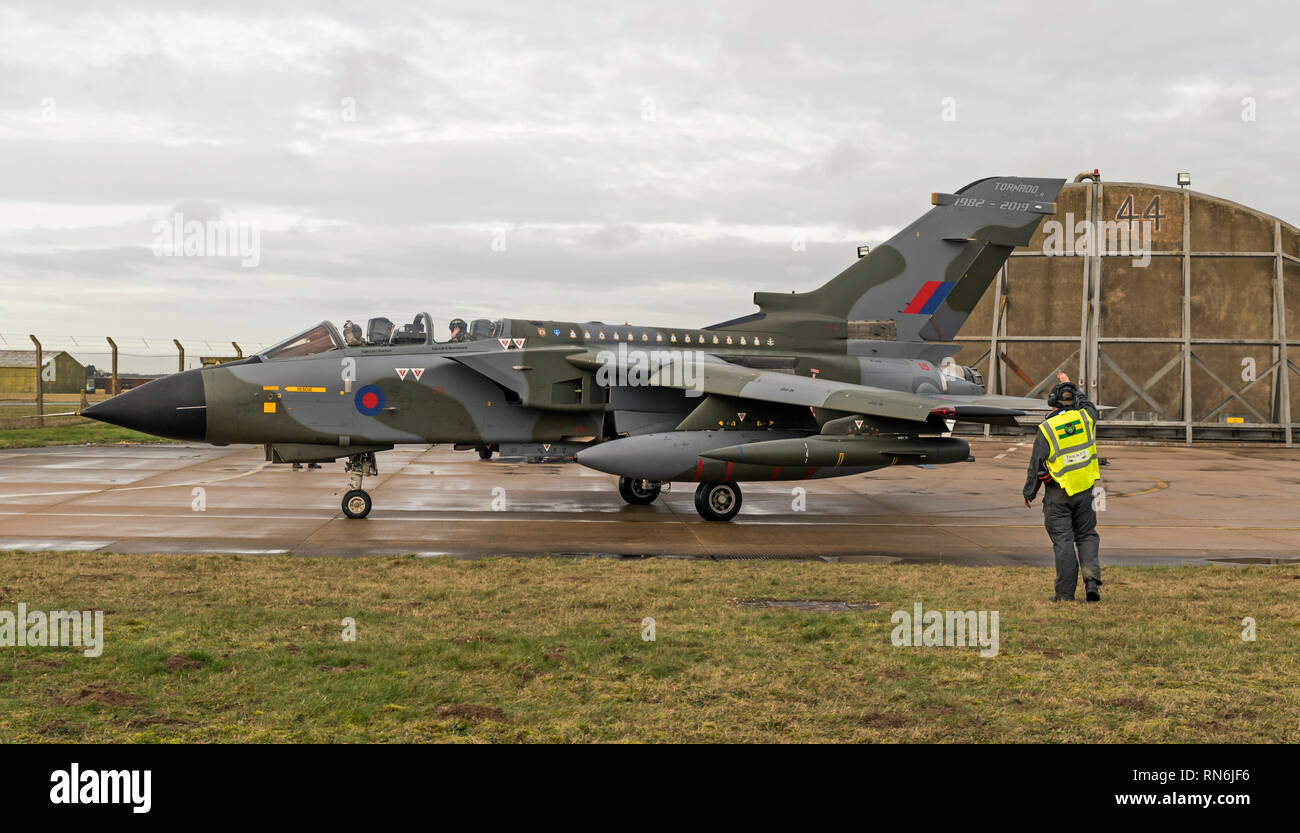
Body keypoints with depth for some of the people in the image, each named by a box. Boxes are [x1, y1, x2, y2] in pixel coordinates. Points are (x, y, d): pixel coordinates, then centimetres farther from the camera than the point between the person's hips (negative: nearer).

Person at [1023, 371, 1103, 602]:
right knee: (1086, 535, 16)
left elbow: (1036, 466, -6)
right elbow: (1089, 405, 24)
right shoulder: (1085, 418, -4)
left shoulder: (1046, 429, -12)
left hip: (1057, 495, -3)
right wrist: (1070, 385, 36)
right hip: (1084, 490, 3)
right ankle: (1092, 579, -4)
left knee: (1063, 541, 1)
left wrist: (1028, 493, 8)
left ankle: (1065, 593, 4)